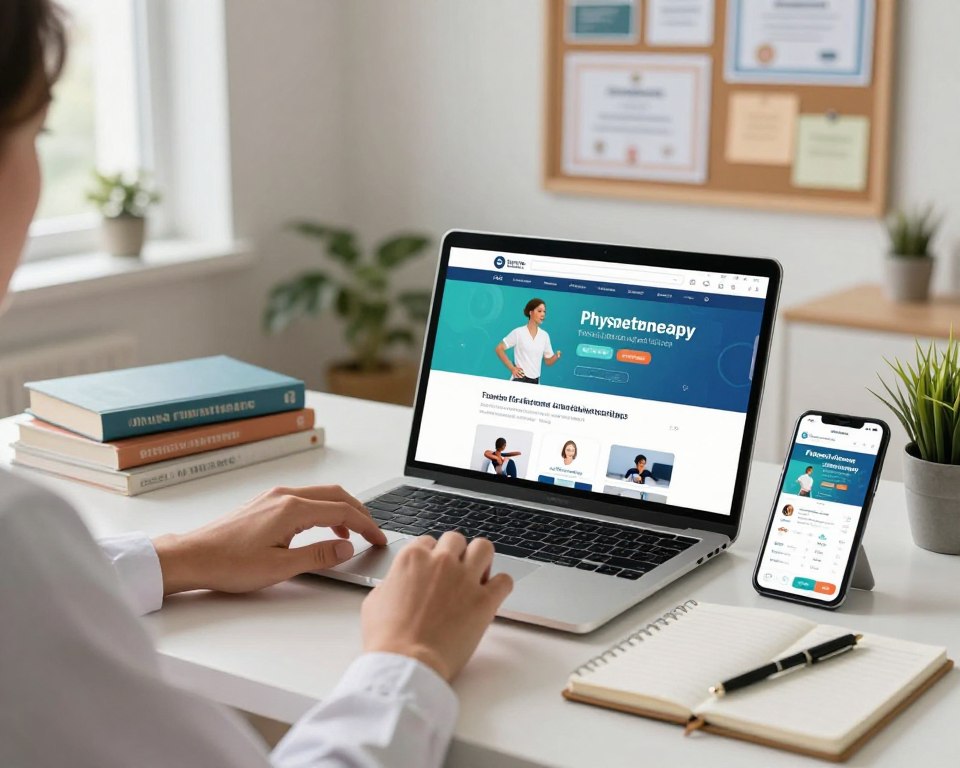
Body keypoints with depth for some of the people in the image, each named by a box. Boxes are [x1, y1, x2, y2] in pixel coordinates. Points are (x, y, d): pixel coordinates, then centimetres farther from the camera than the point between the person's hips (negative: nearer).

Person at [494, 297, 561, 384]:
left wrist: (556, 356, -10)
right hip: (519, 379, -4)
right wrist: (512, 368, -7)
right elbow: (499, 349, -2)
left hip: (535, 381, 4)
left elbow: (548, 361, 12)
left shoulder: (545, 335, 7)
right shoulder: (518, 333, -5)